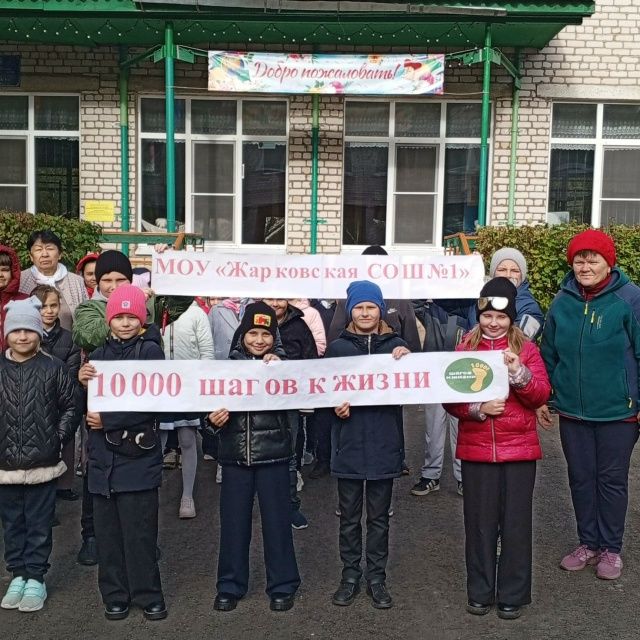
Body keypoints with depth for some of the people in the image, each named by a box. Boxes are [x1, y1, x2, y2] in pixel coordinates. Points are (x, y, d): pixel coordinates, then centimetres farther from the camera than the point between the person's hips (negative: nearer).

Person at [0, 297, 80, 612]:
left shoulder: (53, 368, -5)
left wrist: (58, 438, -5)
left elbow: (71, 407, 2)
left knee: (39, 524, 7)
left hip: (42, 463, -2)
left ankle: (35, 578, 20)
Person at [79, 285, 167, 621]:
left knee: (139, 530, 0)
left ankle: (147, 595, 14)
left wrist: (107, 420, -11)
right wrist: (83, 382, -10)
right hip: (102, 455, 4)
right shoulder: (99, 354, 12)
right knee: (107, 529, 9)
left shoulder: (150, 350, -3)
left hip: (137, 454, -4)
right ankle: (115, 596, 22)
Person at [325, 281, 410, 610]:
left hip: (384, 445, 0)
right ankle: (350, 575, 25)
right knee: (349, 516, 12)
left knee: (379, 517, 11)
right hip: (348, 445, 0)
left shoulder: (395, 345, 4)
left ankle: (377, 577, 24)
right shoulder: (337, 347, 3)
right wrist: (334, 406, -14)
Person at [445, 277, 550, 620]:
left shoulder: (526, 348, 2)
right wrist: (478, 408, -16)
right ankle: (480, 591, 23)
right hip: (476, 450, 1)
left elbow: (541, 395, -6)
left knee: (516, 522, 6)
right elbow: (449, 398, 0)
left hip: (519, 450, 0)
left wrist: (519, 372, -22)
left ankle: (513, 594, 20)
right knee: (479, 522, 8)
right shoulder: (465, 349, 3)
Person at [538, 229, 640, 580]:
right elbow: (549, 354, 9)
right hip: (572, 410, 4)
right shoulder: (562, 301, 1)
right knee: (580, 478, 13)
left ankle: (611, 548, 26)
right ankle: (588, 543, 30)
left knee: (612, 479, 10)